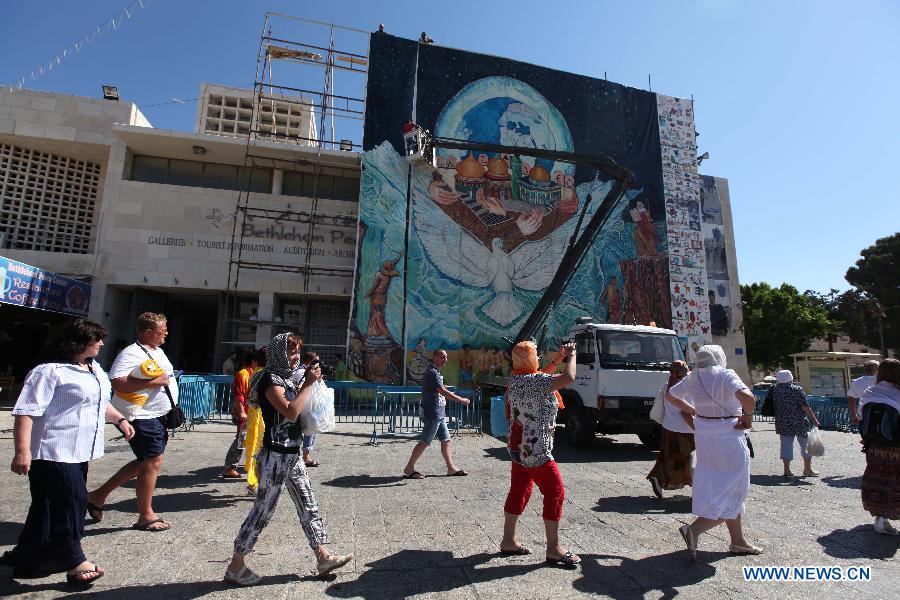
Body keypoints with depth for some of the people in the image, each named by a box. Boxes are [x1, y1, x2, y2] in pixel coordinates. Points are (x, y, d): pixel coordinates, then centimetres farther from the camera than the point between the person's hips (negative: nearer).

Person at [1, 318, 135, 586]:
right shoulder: (49, 371, -16)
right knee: (67, 504, -4)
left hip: (80, 452, 9)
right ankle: (74, 563, 5)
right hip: (54, 453, -9)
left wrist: (120, 419, 23)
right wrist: (22, 451, -23)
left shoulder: (95, 369, 12)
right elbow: (26, 412, -19)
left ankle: (26, 558, 33)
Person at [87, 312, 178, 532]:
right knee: (153, 462, -3)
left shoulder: (158, 352, 14)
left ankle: (99, 495, 32)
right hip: (142, 417, -10)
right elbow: (117, 382, -28)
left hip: (157, 416, 10)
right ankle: (146, 516, 12)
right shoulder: (131, 354, -16)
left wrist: (172, 407, 23)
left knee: (145, 462, 18)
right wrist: (152, 382, -27)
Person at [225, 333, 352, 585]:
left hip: (292, 454, 9)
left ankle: (324, 558, 19)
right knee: (263, 509, 4)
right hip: (276, 455, -9)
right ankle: (235, 567, 21)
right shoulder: (270, 379, -15)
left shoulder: (285, 378, 12)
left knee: (308, 506, 11)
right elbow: (290, 412, -26)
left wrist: (309, 382, 8)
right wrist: (308, 383, -20)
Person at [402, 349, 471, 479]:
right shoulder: (432, 373, -18)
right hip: (432, 414, -10)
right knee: (424, 442, -2)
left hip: (438, 414, 10)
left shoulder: (435, 372, 14)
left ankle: (451, 468, 20)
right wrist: (461, 400, -18)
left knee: (446, 440, 12)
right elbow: (443, 392, -25)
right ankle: (409, 469, 8)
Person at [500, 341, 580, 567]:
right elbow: (568, 378, -27)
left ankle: (508, 541, 25)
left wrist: (558, 359, 16)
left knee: (519, 491, 16)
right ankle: (554, 549, 11)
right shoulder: (533, 381, -22)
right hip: (535, 449, -9)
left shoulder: (516, 379, 7)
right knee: (555, 493, 2)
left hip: (518, 446, 9)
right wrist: (571, 355, -9)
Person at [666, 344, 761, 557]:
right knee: (732, 492, 6)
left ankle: (738, 542, 31)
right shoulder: (726, 376, -16)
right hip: (728, 437, -7)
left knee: (718, 488, 18)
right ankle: (694, 529, -6)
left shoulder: (694, 378, 3)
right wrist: (747, 415, -15)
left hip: (703, 434, 7)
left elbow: (670, 395, 14)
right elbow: (748, 398, -33)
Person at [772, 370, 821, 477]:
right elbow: (805, 407, -12)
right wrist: (814, 420, -5)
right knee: (806, 444, 14)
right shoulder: (797, 389, -9)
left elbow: (774, 407, 4)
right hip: (799, 423, -2)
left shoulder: (775, 390, -1)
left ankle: (787, 470, 6)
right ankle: (807, 470, 23)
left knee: (786, 445, 6)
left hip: (782, 423, 2)